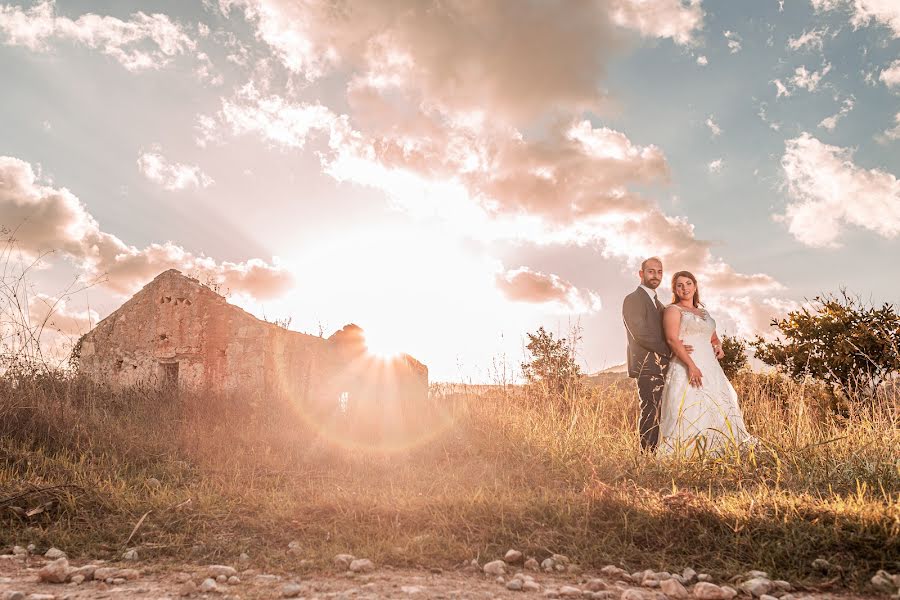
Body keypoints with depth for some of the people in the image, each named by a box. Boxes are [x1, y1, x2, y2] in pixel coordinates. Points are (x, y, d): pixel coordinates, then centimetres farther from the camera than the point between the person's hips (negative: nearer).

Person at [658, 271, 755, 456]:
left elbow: (714, 338, 32)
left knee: (719, 408, 2)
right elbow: (672, 339, -12)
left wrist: (719, 347, 7)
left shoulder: (704, 312, 23)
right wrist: (691, 365, -22)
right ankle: (684, 457, -13)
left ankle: (713, 452, 6)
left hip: (710, 368, 7)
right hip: (686, 368, -7)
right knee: (690, 410, -14)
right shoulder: (673, 310, 2)